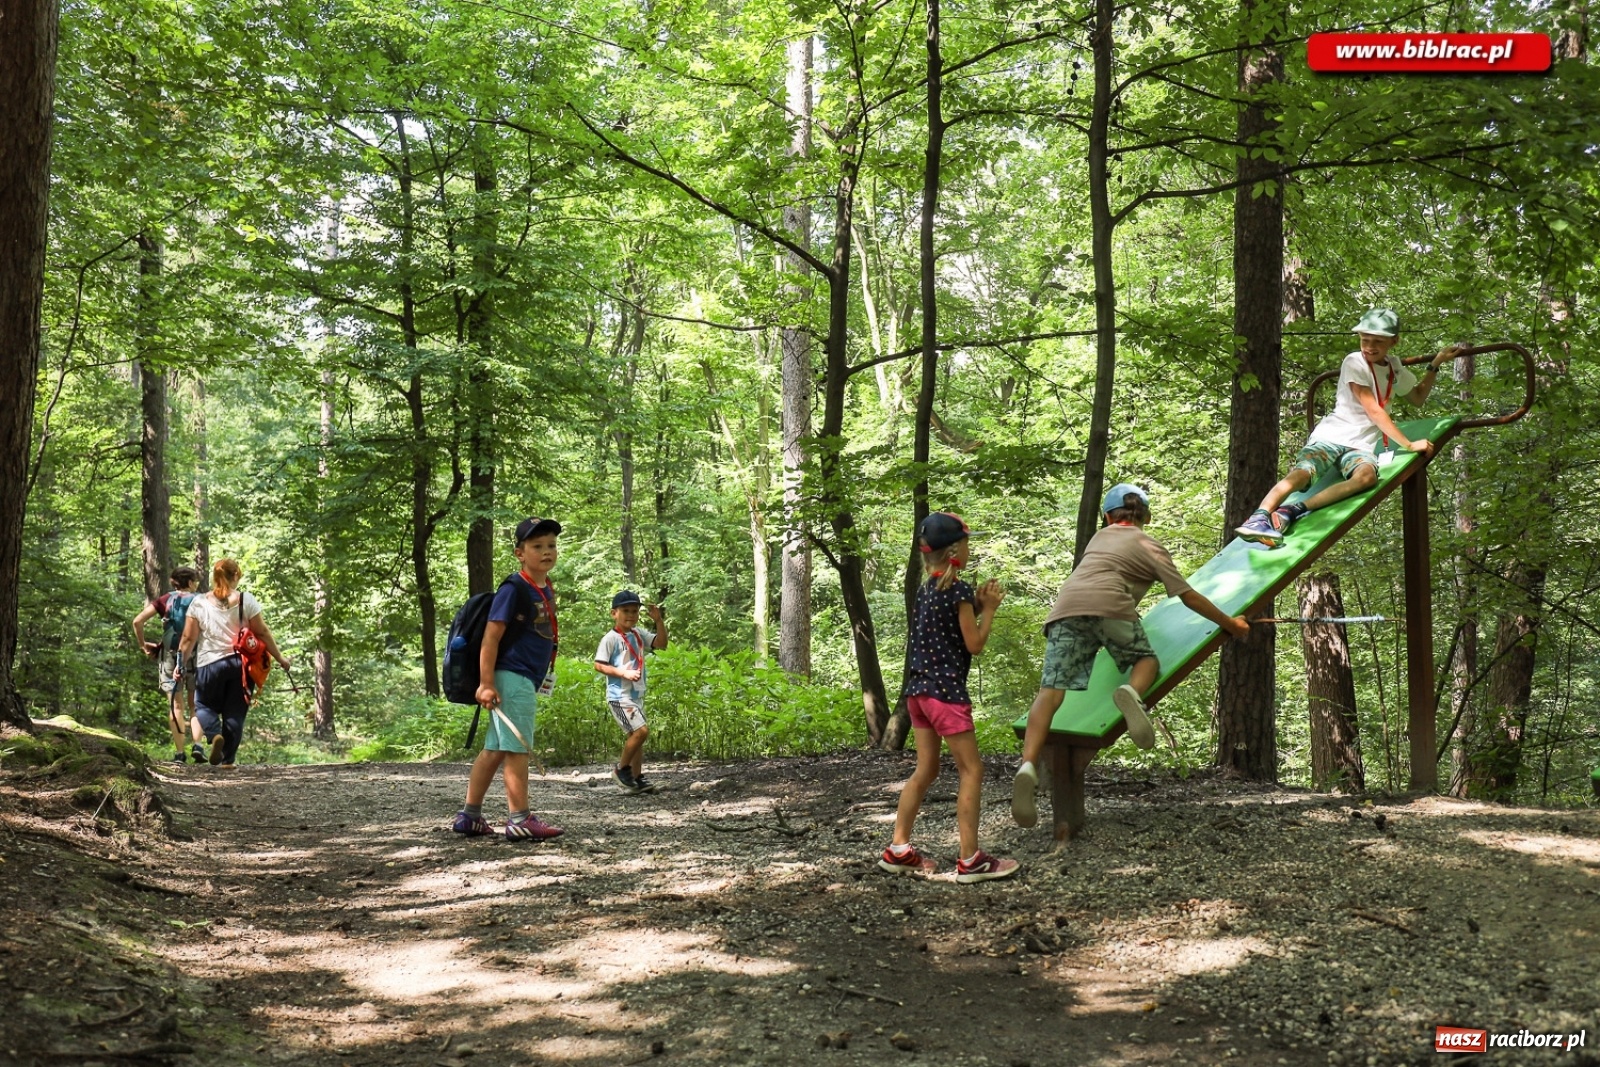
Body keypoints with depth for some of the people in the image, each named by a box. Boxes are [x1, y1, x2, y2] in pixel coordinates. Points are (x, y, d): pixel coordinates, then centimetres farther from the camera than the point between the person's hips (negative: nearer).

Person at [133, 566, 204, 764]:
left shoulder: (165, 600, 6)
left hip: (170, 655, 1)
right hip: (195, 656, -1)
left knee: (176, 705, 4)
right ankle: (197, 744, -8)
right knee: (195, 704, 11)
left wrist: (143, 645, 7)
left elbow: (138, 621, -2)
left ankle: (179, 753, 1)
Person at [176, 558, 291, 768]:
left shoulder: (199, 603, 1)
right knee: (235, 712, 8)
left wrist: (181, 663, 11)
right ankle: (228, 759, 7)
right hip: (240, 663, 0)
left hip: (210, 663, 0)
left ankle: (214, 734, -11)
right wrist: (280, 658, 9)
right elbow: (262, 633, 0)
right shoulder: (246, 600, -1)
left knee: (204, 704, 18)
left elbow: (188, 638, 1)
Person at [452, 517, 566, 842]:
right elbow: (491, 637, -16)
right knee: (517, 748, -6)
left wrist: (541, 680, 22)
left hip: (527, 681, 9)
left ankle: (469, 816, 18)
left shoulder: (547, 591, 13)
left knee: (495, 749, 12)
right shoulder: (514, 589, -12)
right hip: (511, 678, -9)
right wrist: (486, 684, -21)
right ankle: (520, 820, -1)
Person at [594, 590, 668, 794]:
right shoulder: (611, 638, -11)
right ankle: (621, 769, 0)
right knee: (641, 731, -17)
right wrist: (624, 673, -21)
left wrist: (658, 621, -5)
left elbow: (661, 643, 7)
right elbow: (599, 665, -14)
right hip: (620, 696, -8)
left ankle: (636, 779, 17)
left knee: (636, 735, 11)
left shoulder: (639, 634, 9)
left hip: (637, 695, 8)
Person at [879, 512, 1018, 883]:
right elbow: (974, 644, -10)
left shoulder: (926, 589, 12)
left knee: (926, 769, 13)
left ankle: (898, 849, 12)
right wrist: (988, 609, 2)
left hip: (918, 688, 8)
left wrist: (976, 604, 12)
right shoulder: (958, 591, -13)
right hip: (946, 690, -8)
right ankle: (970, 860, -3)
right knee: (971, 770, -2)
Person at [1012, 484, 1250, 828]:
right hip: (1108, 605, -3)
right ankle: (1132, 694, -17)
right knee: (1147, 660, 20)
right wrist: (1230, 623, 27)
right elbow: (1188, 597, 17)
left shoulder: (1100, 537, 34)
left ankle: (1028, 766, -28)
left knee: (1051, 690, -8)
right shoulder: (1149, 545, 21)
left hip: (1065, 608, 3)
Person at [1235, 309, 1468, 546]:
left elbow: (1418, 398, 36)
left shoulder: (1393, 366, 18)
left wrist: (1436, 363, 25)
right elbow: (1374, 411, -8)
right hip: (1330, 437, -4)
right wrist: (1408, 445, -8)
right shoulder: (1355, 362, -3)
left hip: (1361, 446, 4)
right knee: (1300, 474, -36)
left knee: (1367, 477, -35)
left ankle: (1291, 512, -43)